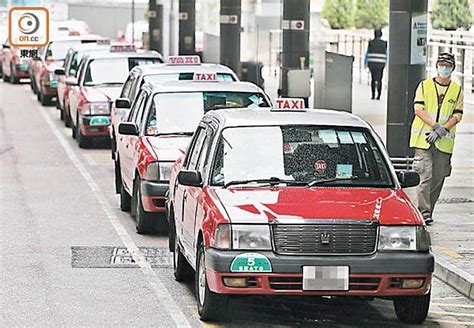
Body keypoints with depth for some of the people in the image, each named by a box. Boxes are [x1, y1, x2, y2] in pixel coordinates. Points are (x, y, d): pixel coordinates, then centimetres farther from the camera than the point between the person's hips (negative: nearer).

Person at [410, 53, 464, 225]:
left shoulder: (457, 90, 8)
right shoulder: (424, 85, 4)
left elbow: (457, 115, 2)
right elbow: (418, 109, -4)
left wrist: (442, 130, -13)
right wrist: (435, 125, -17)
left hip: (444, 142, 2)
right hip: (422, 138, -2)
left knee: (438, 177, 4)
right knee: (425, 175, -11)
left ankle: (427, 209, 14)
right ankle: (424, 211, -12)